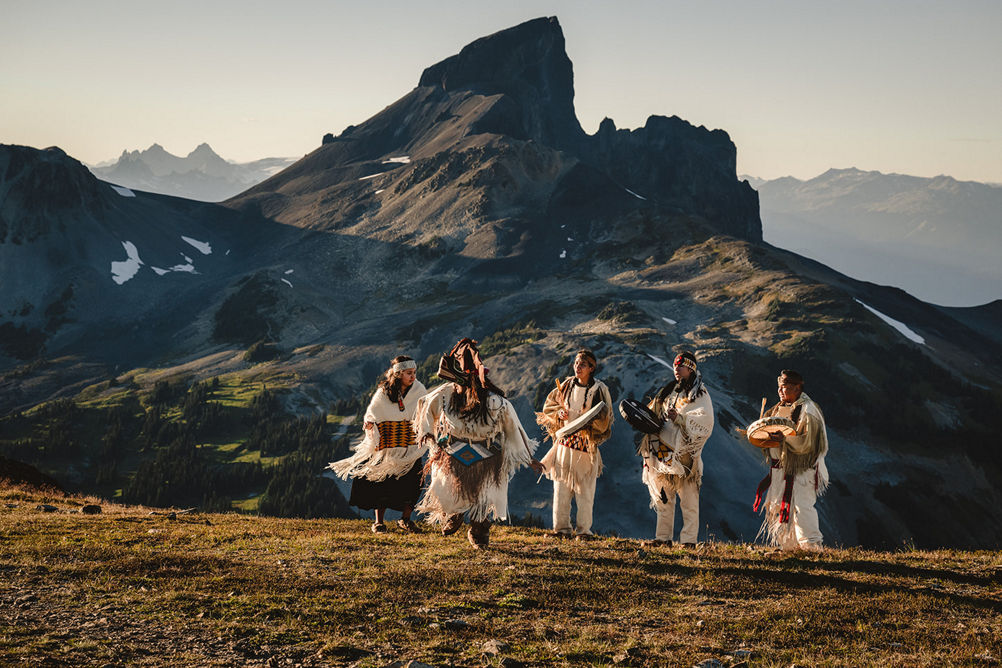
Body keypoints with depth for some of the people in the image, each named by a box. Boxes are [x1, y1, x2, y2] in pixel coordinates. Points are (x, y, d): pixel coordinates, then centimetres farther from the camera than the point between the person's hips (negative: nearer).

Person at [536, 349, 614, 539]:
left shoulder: (599, 389, -2)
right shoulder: (567, 385, 7)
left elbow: (604, 419, -2)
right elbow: (549, 405, 15)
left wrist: (588, 421, -19)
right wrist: (559, 412, -6)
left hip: (586, 444, -3)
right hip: (565, 441, 3)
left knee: (585, 489, -1)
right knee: (561, 487, 3)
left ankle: (583, 529, 8)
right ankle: (561, 528, 10)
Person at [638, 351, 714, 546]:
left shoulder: (700, 394, -1)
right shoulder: (669, 391, 19)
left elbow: (705, 421, -14)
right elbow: (655, 413, 24)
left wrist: (679, 418, -24)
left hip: (685, 451, -6)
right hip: (664, 452, 6)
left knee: (689, 499, -6)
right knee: (663, 497, 8)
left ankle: (689, 540, -4)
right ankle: (663, 537, 13)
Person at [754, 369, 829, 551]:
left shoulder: (807, 411, -11)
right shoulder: (779, 409, 15)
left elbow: (806, 443, -19)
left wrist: (784, 439, -30)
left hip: (801, 470, -8)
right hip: (781, 467, 8)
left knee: (801, 506, -14)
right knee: (779, 507, 9)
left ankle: (811, 546, -10)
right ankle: (789, 546, 17)